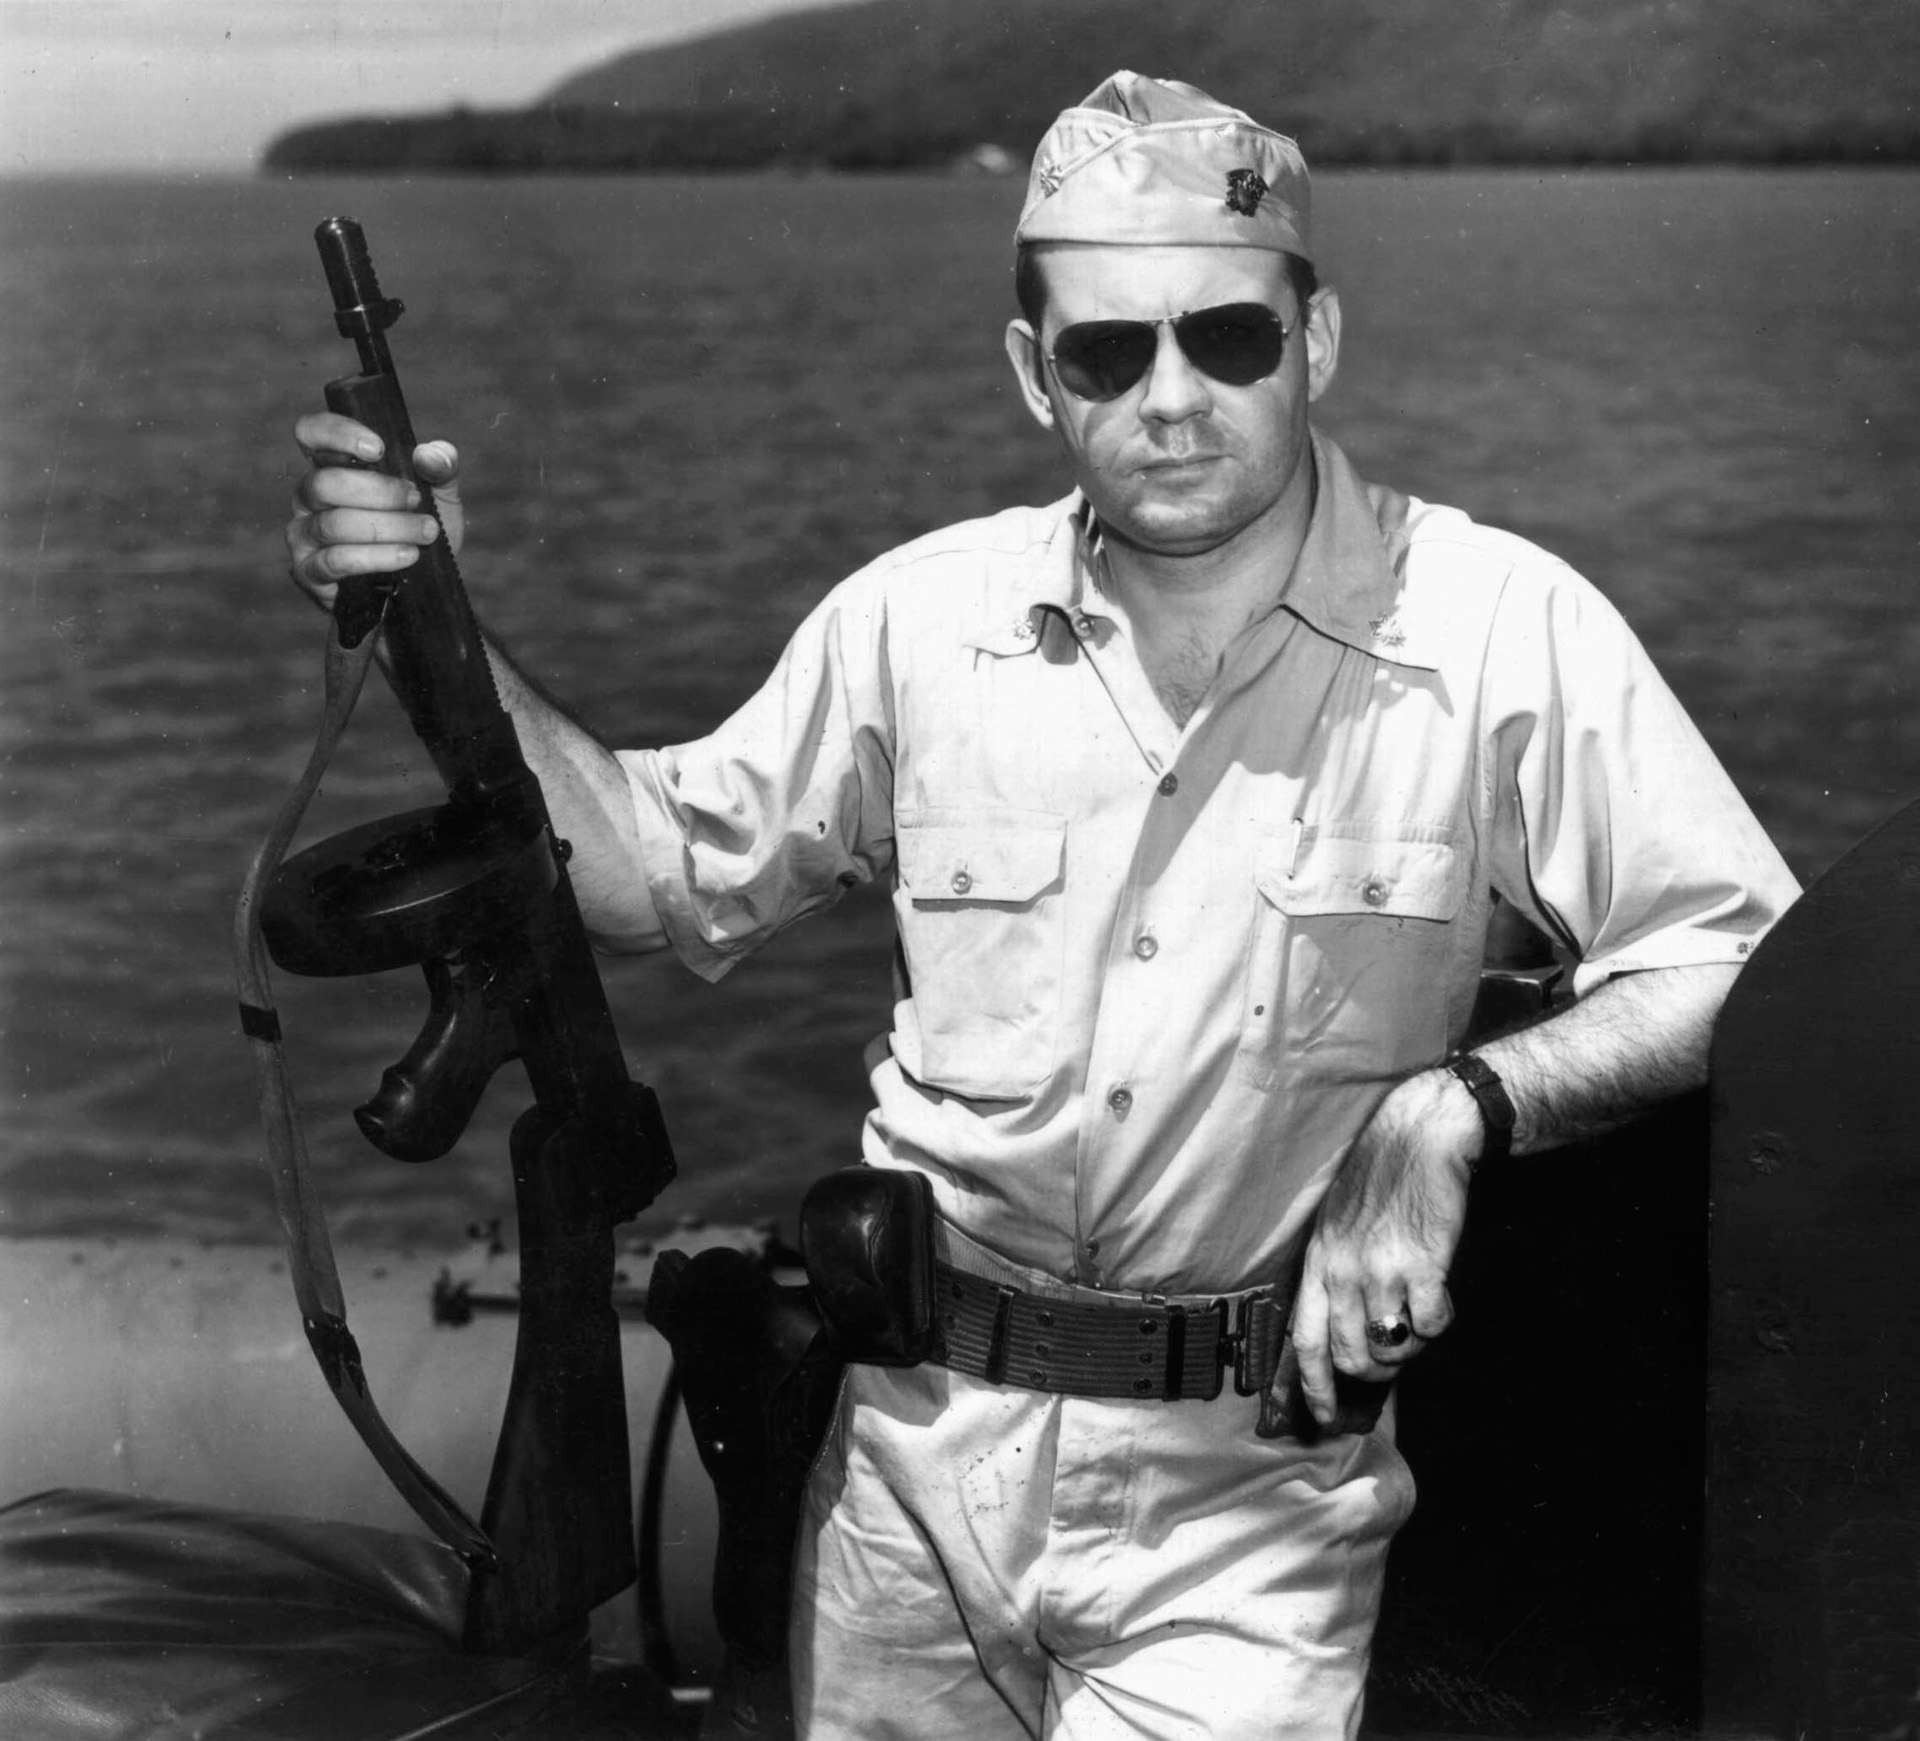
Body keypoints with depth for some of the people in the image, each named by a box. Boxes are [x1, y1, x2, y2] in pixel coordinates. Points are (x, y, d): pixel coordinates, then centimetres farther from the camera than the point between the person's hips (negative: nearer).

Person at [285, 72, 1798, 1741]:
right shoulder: (920, 619, 0)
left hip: (1254, 1479, -3)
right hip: (922, 1446, 3)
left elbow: (1748, 962, -9)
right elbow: (670, 873, 11)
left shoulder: (1501, 629, -10)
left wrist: (1455, 1108, -22)